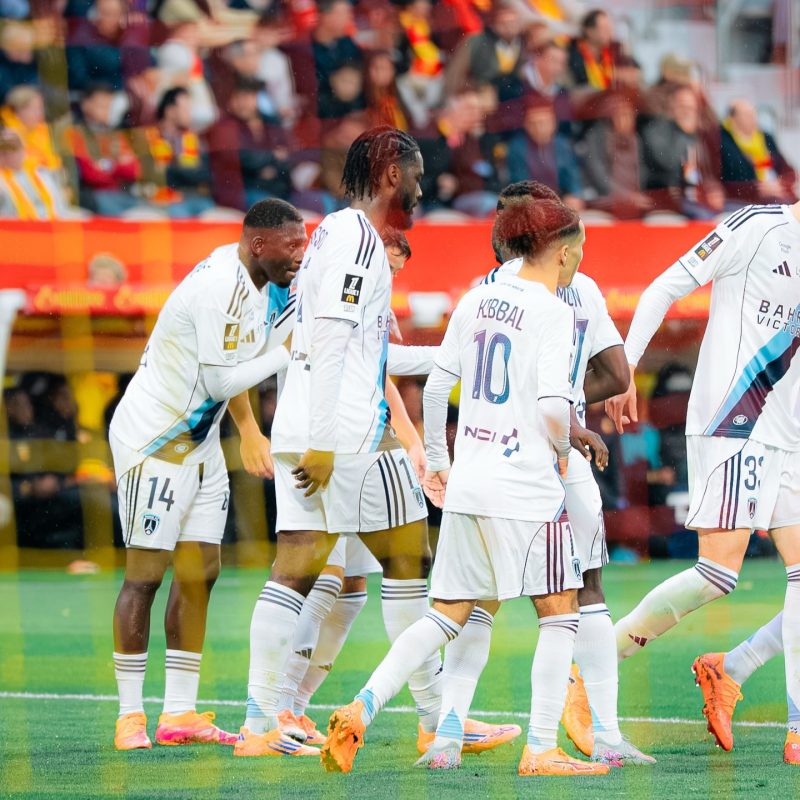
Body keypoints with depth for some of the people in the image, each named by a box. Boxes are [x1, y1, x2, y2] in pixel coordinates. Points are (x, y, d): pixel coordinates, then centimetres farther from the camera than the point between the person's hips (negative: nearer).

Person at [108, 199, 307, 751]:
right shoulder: (222, 287, -24)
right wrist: (288, 353, -18)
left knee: (200, 573, 6)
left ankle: (179, 714, 9)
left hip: (200, 443, 10)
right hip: (153, 439, -10)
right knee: (146, 574, -5)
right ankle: (130, 715, 0)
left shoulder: (259, 281, 5)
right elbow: (220, 381, -24)